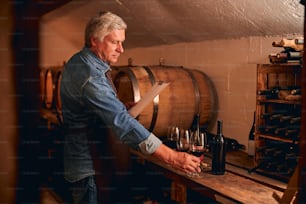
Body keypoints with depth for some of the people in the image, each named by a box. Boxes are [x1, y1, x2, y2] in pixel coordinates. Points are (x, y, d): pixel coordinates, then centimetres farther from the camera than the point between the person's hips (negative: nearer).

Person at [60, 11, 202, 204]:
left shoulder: (79, 62, 5)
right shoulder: (89, 76, -28)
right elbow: (122, 122, -35)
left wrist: (122, 108, 3)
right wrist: (172, 157, -36)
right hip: (88, 166, -10)